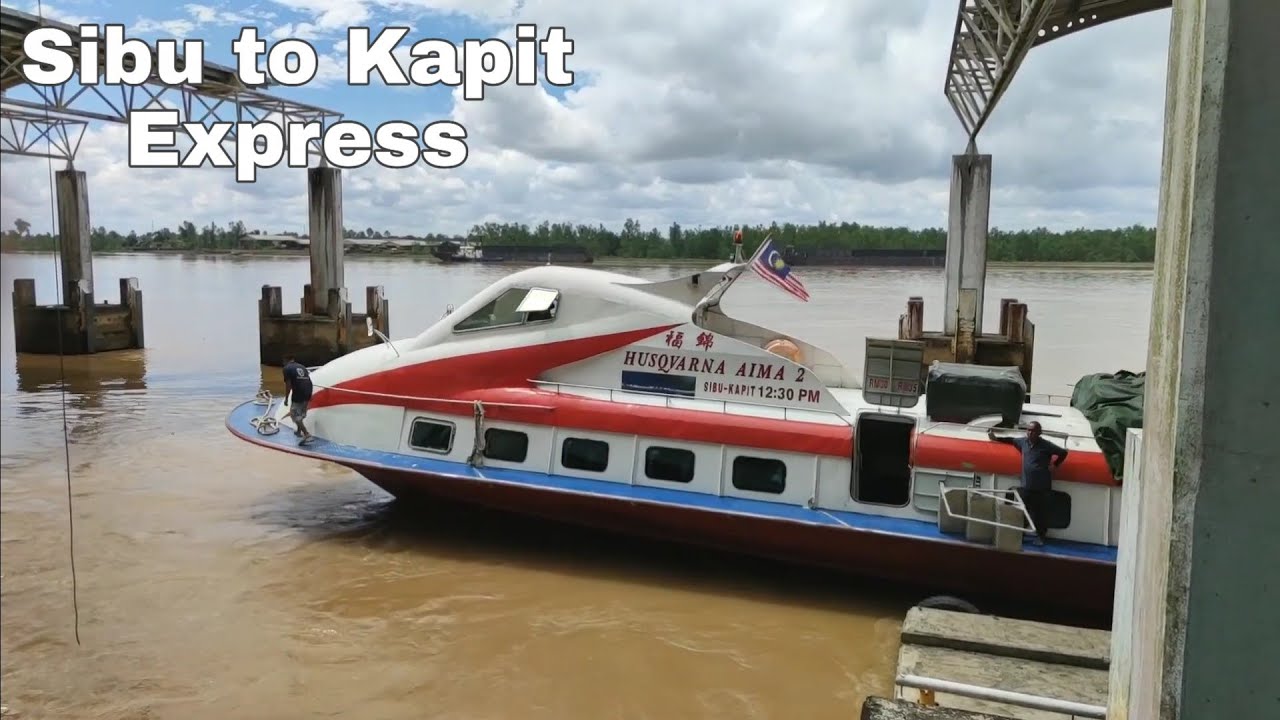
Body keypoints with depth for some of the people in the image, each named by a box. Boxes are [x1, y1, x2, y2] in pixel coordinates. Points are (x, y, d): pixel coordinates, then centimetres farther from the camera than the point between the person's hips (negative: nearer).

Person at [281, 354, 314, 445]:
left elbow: (288, 384, -6)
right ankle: (299, 431, 37)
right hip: (308, 393, 7)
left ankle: (307, 434, -14)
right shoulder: (302, 366, 21)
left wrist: (286, 398, 1)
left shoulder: (287, 368, 1)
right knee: (301, 414, 25)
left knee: (295, 415, -2)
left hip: (298, 394, -7)